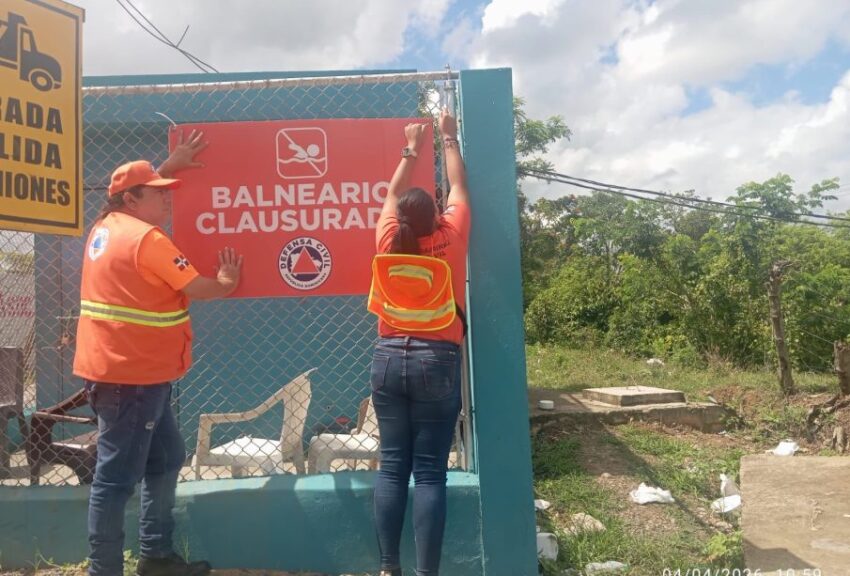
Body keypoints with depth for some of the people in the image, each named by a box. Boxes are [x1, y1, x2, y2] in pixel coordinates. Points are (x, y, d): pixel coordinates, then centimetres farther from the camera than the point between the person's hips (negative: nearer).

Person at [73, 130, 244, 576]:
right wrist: (227, 282, 6)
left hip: (129, 370, 11)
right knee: (117, 477, -3)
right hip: (130, 375, -11)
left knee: (165, 460, 18)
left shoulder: (107, 225, 12)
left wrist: (171, 163, 34)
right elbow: (197, 288, -13)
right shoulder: (147, 238, -16)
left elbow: (141, 187, 33)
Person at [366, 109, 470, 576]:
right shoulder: (450, 239, -6)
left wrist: (411, 149, 30)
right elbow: (458, 187, 10)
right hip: (437, 362, -3)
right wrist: (448, 138, 23)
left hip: (388, 359, 3)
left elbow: (393, 195, 18)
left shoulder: (389, 241, -1)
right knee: (430, 472, 0)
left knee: (392, 467, 8)